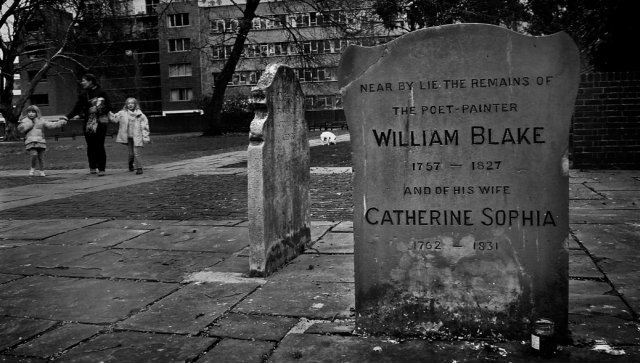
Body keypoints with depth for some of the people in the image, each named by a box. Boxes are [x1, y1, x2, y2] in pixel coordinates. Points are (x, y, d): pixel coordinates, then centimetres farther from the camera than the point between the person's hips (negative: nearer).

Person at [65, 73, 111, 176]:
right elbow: (76, 109, 5)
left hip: (100, 123, -3)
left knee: (99, 146, -5)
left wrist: (100, 109, -14)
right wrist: (67, 117, -5)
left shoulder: (101, 93, -1)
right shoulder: (83, 95, 8)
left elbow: (108, 107, 2)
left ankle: (101, 169, 0)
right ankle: (92, 167, 17)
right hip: (88, 124, 3)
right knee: (90, 146, 5)